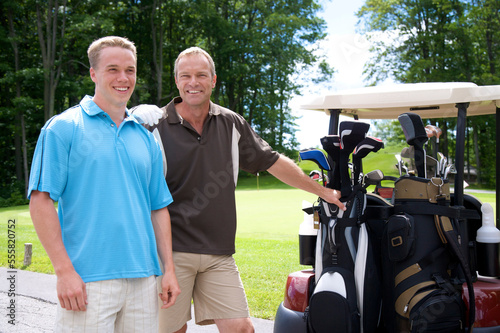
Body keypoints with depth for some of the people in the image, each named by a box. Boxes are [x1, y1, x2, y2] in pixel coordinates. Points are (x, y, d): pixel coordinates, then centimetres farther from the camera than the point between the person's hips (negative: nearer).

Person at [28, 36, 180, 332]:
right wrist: (64, 270, -13)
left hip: (143, 278, 5)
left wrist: (169, 269, 9)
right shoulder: (64, 127, -1)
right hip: (87, 281, -5)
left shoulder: (146, 138, 14)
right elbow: (41, 200, -7)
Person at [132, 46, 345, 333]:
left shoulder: (231, 124, 9)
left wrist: (323, 191, 21)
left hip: (219, 255, 3)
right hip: (172, 252, -3)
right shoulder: (156, 127, -3)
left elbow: (273, 163, 17)